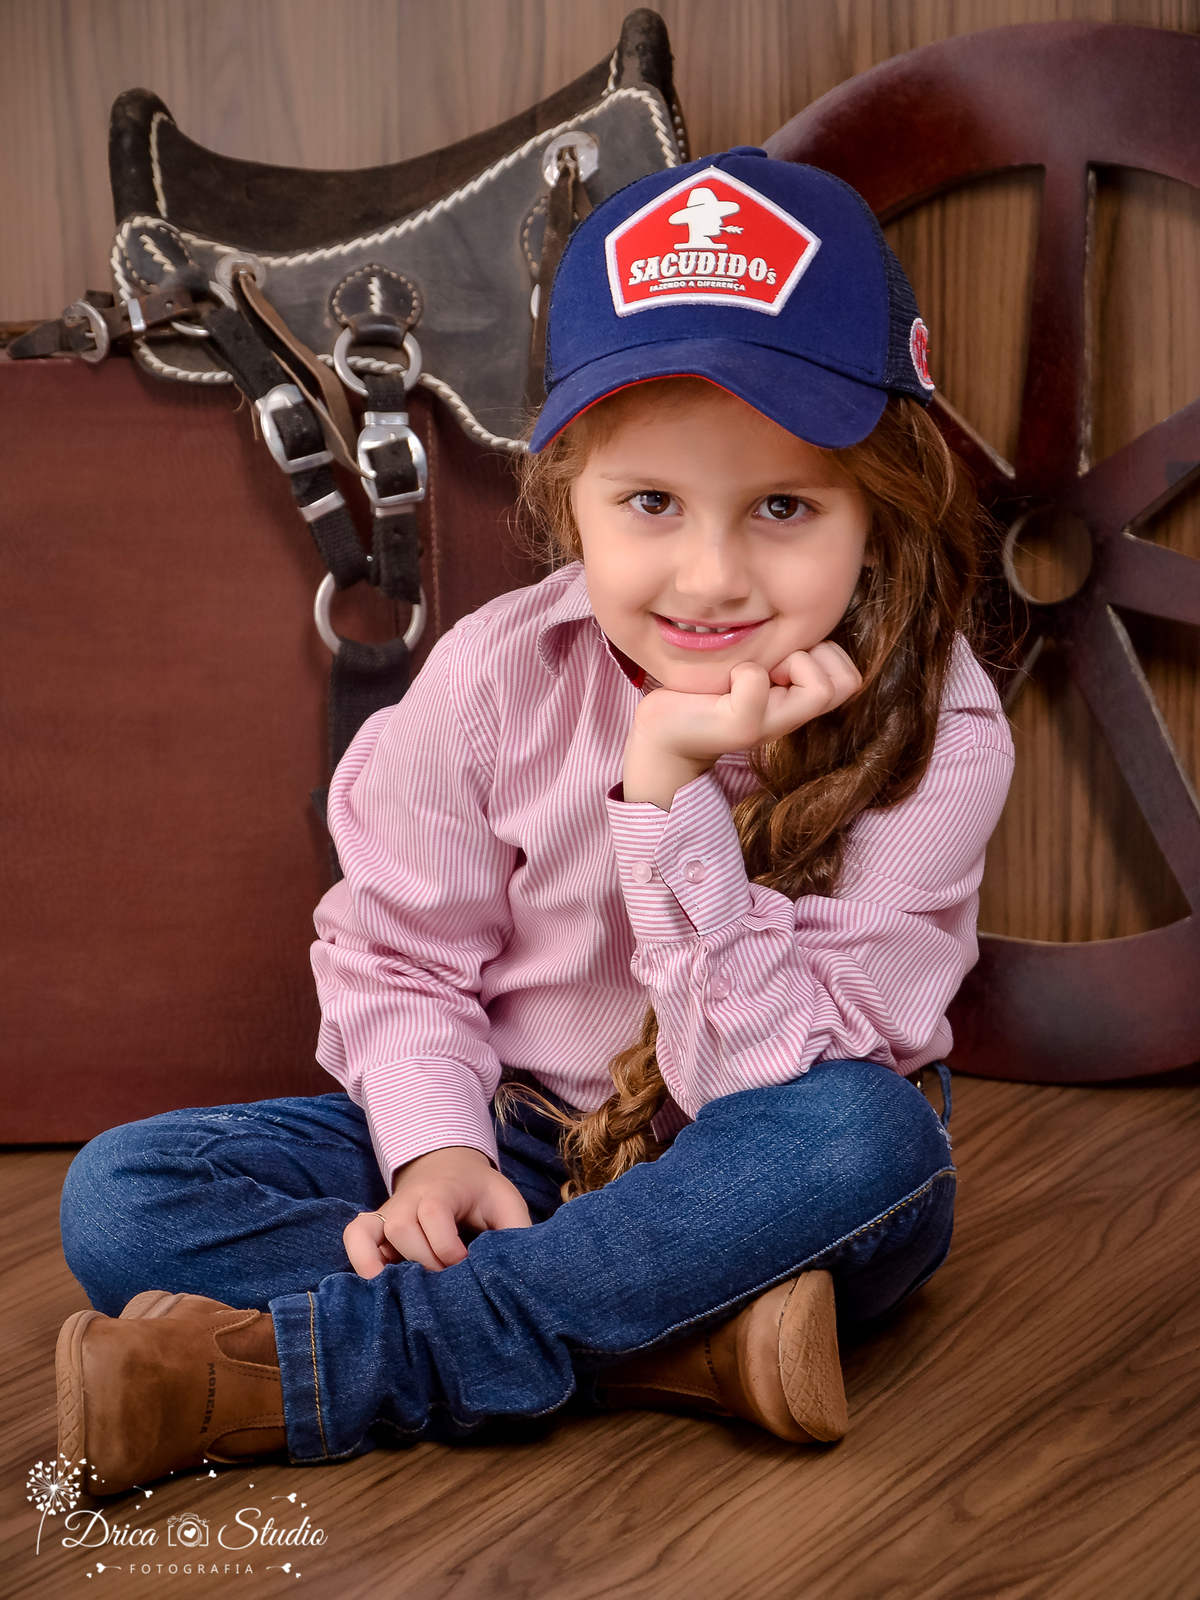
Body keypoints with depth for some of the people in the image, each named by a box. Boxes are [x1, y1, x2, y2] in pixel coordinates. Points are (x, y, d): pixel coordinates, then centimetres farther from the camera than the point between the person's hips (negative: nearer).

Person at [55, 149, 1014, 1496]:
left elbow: (781, 1073, -25)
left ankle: (287, 1368, -31)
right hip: (514, 1147, 2)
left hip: (754, 1201, -1)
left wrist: (668, 787, -34)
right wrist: (436, 1151, -20)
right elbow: (397, 953, -2)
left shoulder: (933, 738, -20)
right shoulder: (497, 679, -14)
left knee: (868, 1136, -38)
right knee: (120, 1199, -16)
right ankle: (685, 1348, -25)